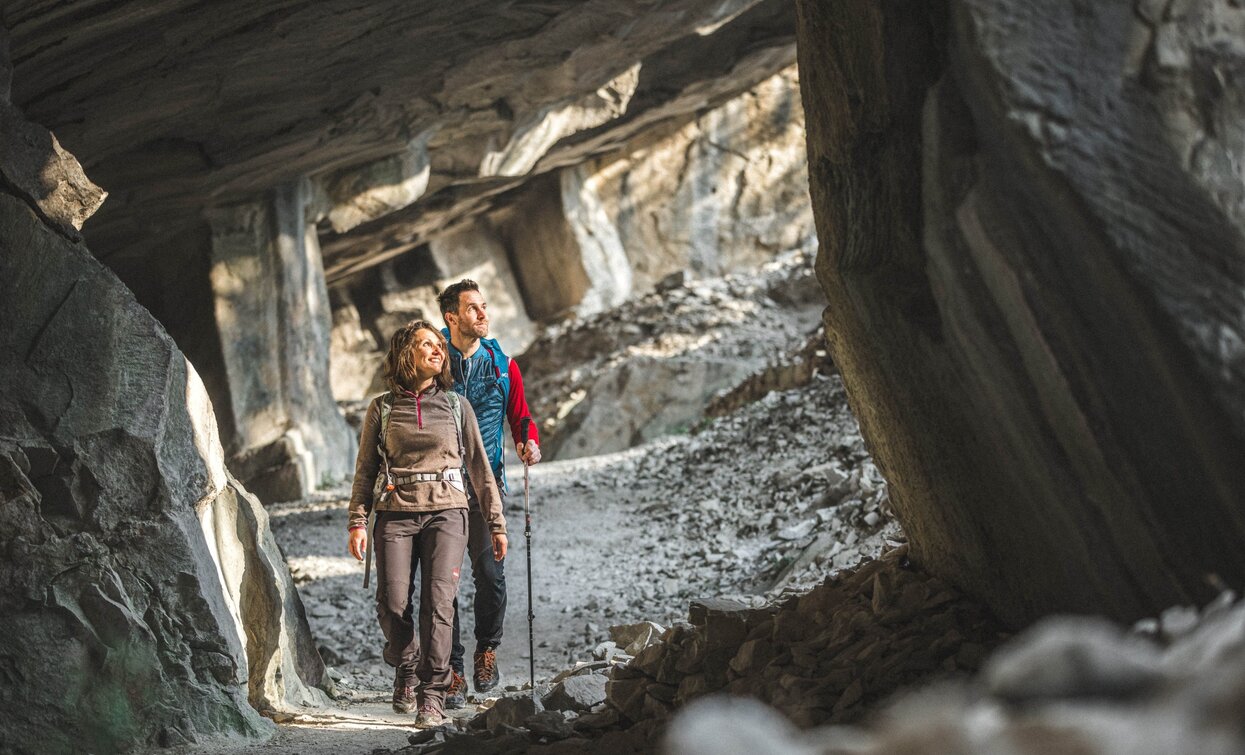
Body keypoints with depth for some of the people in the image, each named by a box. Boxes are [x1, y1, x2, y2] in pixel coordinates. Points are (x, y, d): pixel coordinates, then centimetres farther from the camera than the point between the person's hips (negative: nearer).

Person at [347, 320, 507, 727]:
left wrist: (496, 523, 11)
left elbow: (479, 468, 14)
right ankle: (406, 672, 20)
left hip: (446, 513, 0)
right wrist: (357, 521, 0)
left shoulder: (456, 406, 12)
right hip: (396, 514, 0)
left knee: (438, 602, -14)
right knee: (393, 604, -9)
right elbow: (365, 470, 11)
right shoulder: (382, 408, 10)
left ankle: (432, 696, -10)